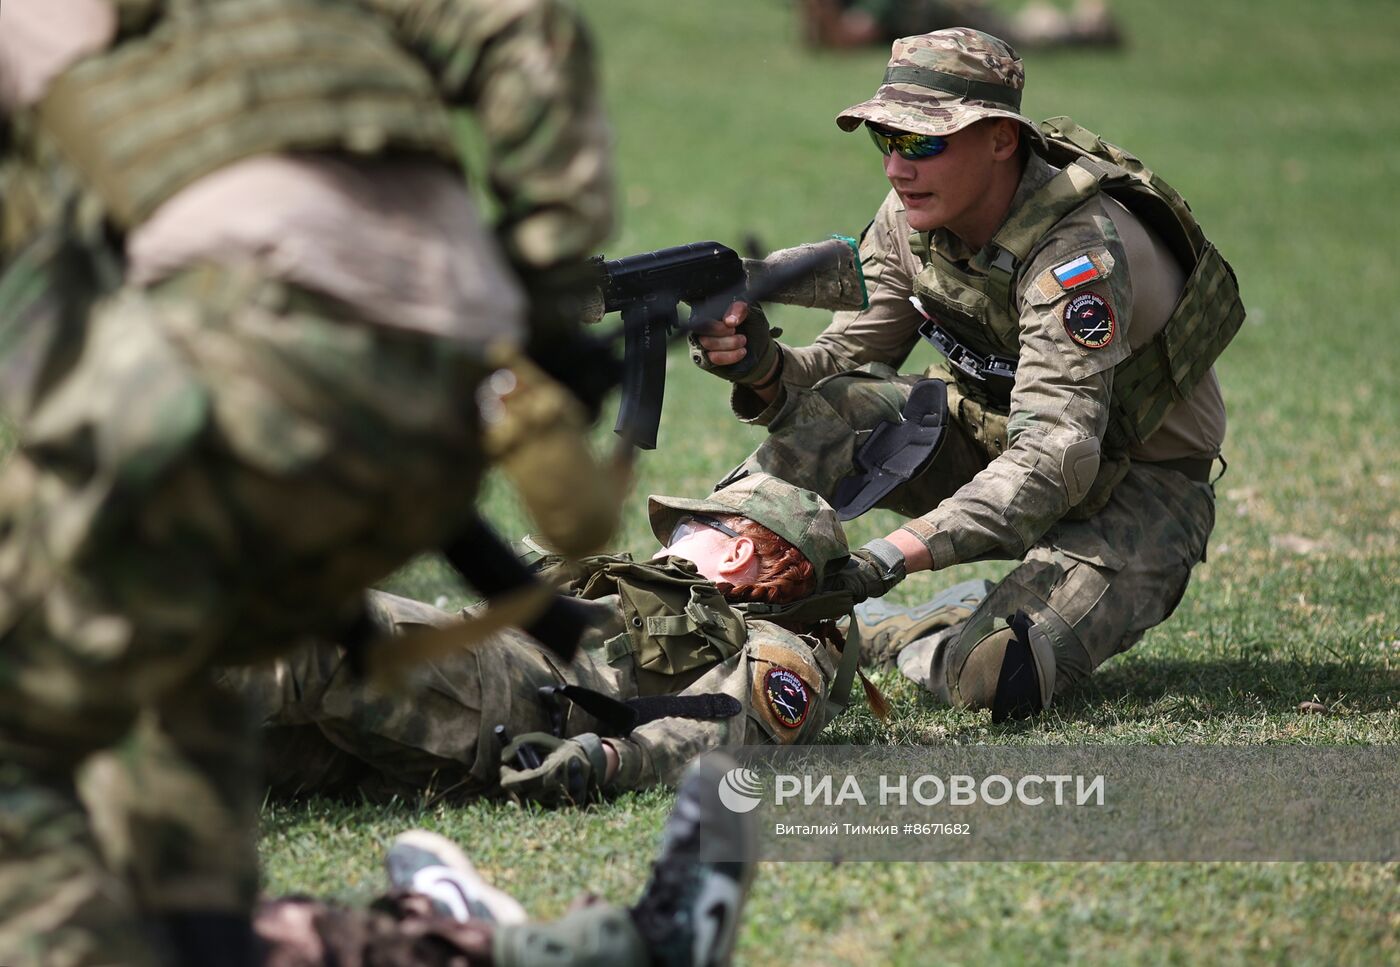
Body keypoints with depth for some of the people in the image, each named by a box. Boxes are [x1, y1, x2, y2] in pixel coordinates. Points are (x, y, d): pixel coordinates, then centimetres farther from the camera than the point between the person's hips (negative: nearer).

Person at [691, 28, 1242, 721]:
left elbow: (1056, 455, -39)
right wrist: (763, 369, -29)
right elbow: (846, 362, -4)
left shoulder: (1080, 247, -31)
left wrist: (891, 557, -49)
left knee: (990, 676, -30)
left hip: (1136, 484, -6)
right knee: (822, 412, -20)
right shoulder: (913, 215, -9)